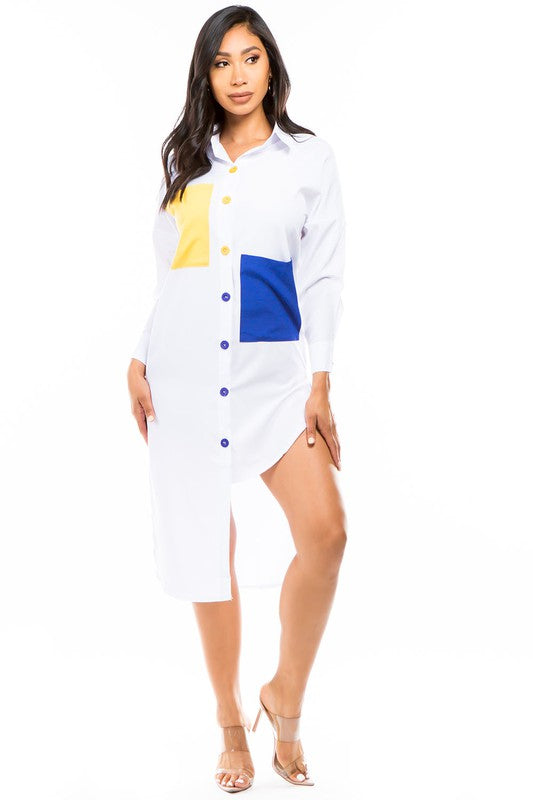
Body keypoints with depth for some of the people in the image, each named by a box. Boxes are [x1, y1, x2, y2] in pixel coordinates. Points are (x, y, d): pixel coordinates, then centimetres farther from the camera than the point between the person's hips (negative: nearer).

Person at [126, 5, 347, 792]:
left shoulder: (309, 157, 6)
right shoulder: (183, 158, 13)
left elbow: (321, 276, 2)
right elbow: (163, 269, 15)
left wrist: (320, 381, -5)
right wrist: (140, 360, 8)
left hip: (271, 369, -2)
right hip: (184, 372, 2)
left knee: (325, 531, -17)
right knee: (209, 547, 5)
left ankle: (285, 700, 7)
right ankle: (231, 722, 21)